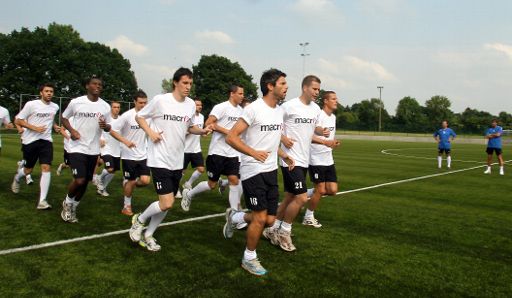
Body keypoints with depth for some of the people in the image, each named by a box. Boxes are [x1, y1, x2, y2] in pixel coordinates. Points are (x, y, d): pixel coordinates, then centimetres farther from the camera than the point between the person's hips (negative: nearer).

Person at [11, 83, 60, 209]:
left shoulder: (55, 107, 6)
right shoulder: (31, 104, -9)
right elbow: (18, 120, -6)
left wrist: (55, 126, 7)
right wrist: (34, 128, -18)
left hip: (46, 141, 3)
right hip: (30, 141, -2)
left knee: (46, 168, -14)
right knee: (28, 169, 10)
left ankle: (42, 201, -14)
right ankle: (17, 178, 49)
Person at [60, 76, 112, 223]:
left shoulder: (105, 106, 2)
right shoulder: (76, 102, -6)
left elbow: (108, 128, 10)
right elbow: (64, 118, 8)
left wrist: (105, 126, -14)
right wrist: (71, 130, -10)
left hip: (93, 150, 4)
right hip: (77, 148, -4)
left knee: (85, 182, 12)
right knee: (79, 180, -16)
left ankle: (73, 207, 34)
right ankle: (68, 203, 14)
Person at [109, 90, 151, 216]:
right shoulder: (127, 115, -13)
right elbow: (112, 131, -12)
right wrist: (125, 141, -22)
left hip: (143, 155, 3)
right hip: (129, 155, -3)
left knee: (145, 180, -7)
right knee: (130, 181, 5)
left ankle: (128, 184, 26)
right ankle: (126, 206, 25)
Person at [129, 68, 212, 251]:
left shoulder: (191, 104, 4)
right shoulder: (160, 100, -11)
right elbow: (139, 117, 1)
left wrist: (202, 131, -1)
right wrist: (150, 133, -14)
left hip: (177, 162, 6)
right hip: (160, 160, -6)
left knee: (167, 203, 13)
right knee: (167, 203, -13)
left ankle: (148, 235, 32)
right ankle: (139, 220, 16)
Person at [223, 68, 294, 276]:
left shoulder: (279, 111, 11)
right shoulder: (254, 109, -14)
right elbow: (231, 137, -17)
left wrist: (283, 155, 10)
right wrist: (253, 153, -29)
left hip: (271, 171, 8)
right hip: (253, 171, -8)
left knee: (270, 220, 8)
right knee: (260, 218, -6)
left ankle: (234, 217, 33)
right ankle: (249, 258, 18)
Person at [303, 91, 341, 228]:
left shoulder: (333, 117, 13)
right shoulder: (318, 116, -14)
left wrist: (333, 142, 4)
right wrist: (325, 142, -29)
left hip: (328, 160, 8)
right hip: (316, 159, -8)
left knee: (332, 190, 2)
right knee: (321, 190, -3)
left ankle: (306, 194, 23)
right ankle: (308, 218, 16)